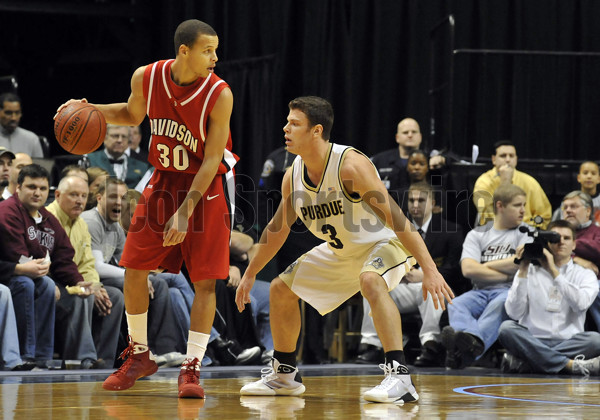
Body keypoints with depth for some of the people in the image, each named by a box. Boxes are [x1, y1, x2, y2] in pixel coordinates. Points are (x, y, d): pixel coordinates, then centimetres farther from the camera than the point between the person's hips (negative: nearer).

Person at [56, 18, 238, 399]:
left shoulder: (219, 95, -22)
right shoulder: (146, 78, -11)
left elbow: (212, 160, -22)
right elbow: (132, 115, 12)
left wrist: (186, 212, -28)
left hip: (209, 186, -4)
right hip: (164, 181, 4)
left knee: (205, 280, -8)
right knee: (134, 268, 3)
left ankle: (191, 368, -2)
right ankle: (139, 356, 20)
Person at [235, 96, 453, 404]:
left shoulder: (351, 165, -31)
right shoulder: (293, 176, -8)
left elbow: (395, 217, -34)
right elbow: (277, 228, 10)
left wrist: (429, 269, -40)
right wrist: (250, 274, 16)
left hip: (385, 244, -8)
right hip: (341, 252, 8)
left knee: (370, 280, -39)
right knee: (281, 289, 9)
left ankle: (399, 377, -42)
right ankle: (284, 374, 28)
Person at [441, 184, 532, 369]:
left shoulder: (525, 233, 13)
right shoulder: (477, 234, 16)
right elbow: (468, 269, -1)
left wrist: (484, 266, 3)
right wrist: (505, 274, -4)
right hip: (481, 292, 3)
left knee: (498, 305, -37)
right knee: (456, 304, -30)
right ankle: (471, 339, -64)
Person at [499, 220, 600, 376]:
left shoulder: (585, 275, 13)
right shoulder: (530, 272, 14)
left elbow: (581, 304, -11)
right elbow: (514, 313, 0)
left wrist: (553, 271, -9)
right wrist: (522, 271, -3)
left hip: (569, 342, 0)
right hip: (533, 342, 0)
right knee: (507, 328, -29)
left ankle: (520, 362, -30)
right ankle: (571, 365, -36)